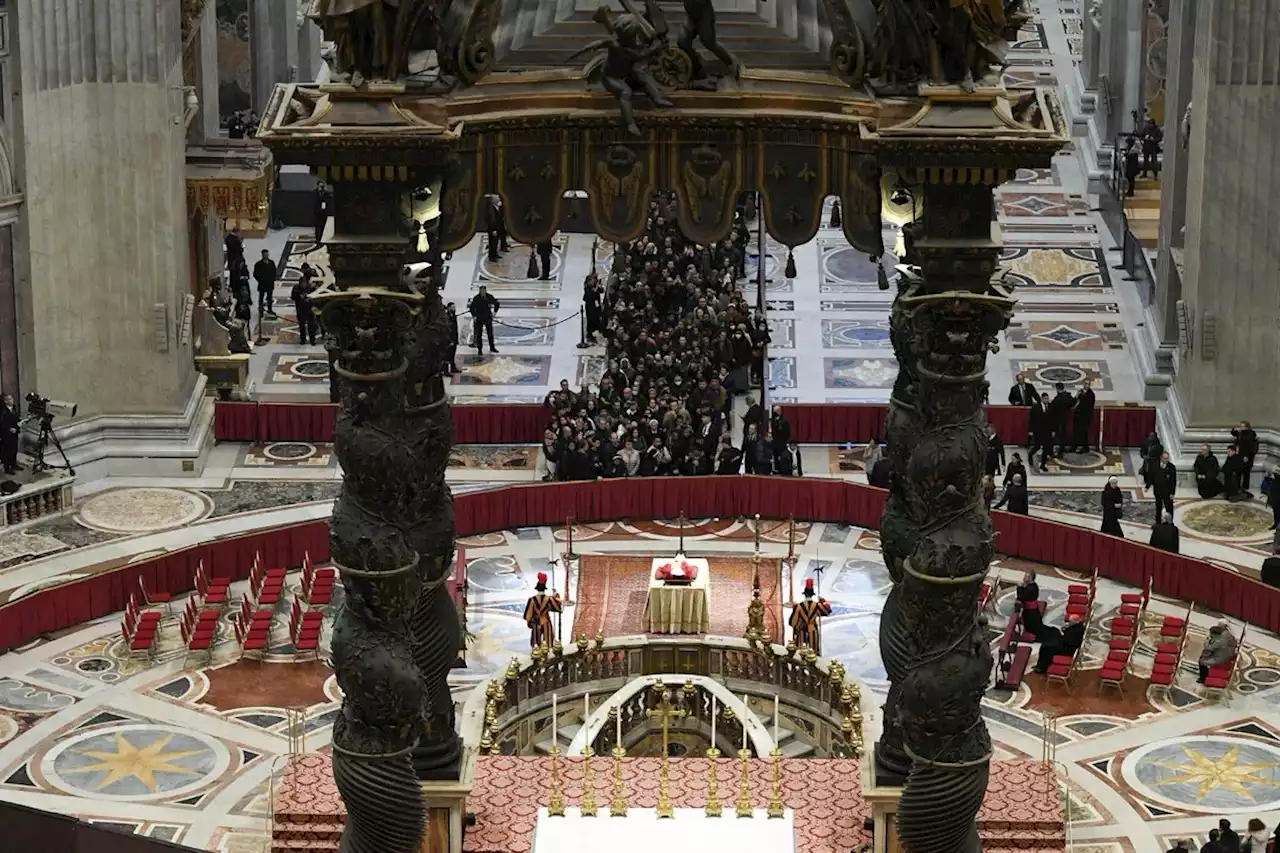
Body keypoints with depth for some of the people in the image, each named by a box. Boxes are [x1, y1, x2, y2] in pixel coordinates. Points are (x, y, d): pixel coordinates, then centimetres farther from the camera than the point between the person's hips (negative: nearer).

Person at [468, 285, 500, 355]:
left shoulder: (489, 297, -4)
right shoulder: (476, 298, -10)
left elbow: (496, 303, 12)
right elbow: (471, 307, 0)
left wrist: (495, 312, 6)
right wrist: (474, 316, -7)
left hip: (488, 318, 2)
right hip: (479, 319, -2)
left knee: (490, 333, 11)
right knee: (479, 334, -1)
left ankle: (492, 348, 25)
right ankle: (479, 350, 5)